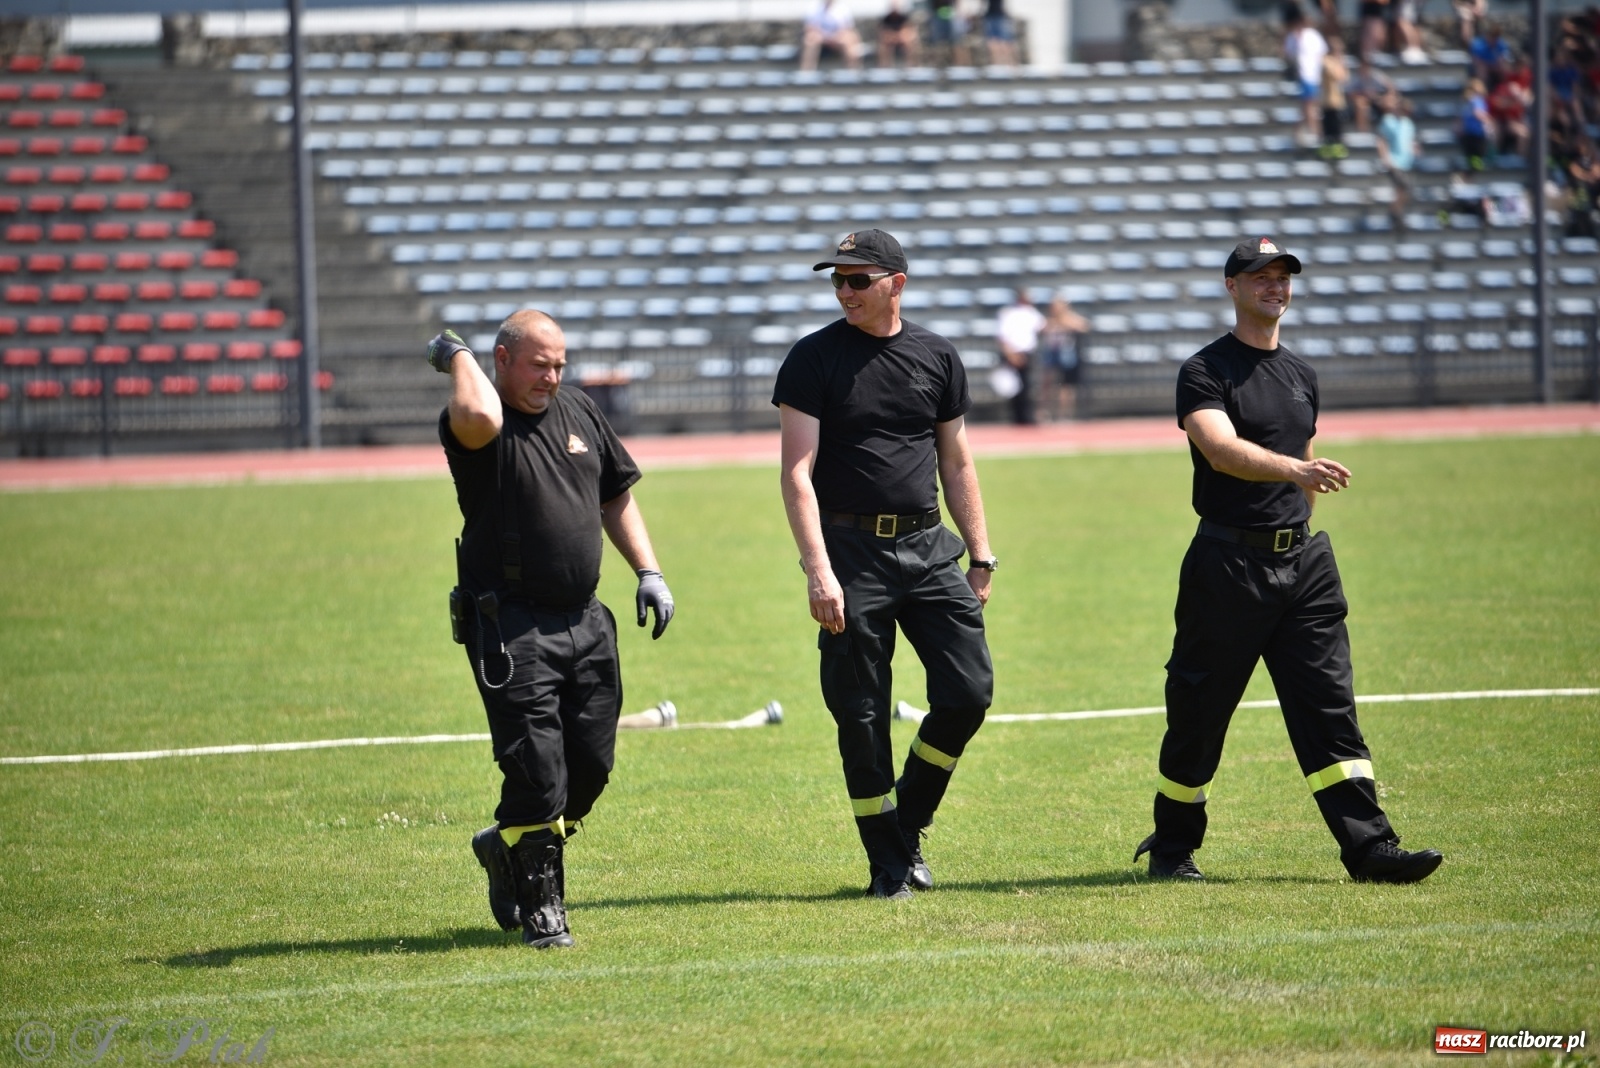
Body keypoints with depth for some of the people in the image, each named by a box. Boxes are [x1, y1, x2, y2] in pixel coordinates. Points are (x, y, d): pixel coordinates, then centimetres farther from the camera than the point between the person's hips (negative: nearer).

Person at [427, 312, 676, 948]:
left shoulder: (579, 413, 14)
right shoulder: (476, 427, -9)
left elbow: (616, 497, 24)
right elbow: (479, 415, -35)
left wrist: (647, 571, 14)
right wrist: (456, 356, -17)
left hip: (585, 623, 7)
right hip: (510, 627, -7)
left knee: (591, 764, 8)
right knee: (537, 769, -11)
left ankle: (508, 848, 32)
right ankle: (540, 911, -1)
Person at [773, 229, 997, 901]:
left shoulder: (937, 357, 9)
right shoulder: (813, 359, -3)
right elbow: (797, 473, -8)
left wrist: (981, 558, 10)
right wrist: (818, 570, -18)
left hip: (929, 547, 3)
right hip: (851, 551, -3)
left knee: (969, 692, -4)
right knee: (862, 716, -1)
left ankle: (908, 823, 17)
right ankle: (888, 862, 11)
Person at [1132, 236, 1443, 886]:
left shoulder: (1301, 376, 16)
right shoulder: (1206, 372, -6)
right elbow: (1222, 449, -25)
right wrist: (1295, 469, -41)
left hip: (1301, 561, 5)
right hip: (1227, 561, -5)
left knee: (1330, 706, -3)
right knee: (1199, 712, 3)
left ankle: (1369, 848, -9)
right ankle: (1172, 848, 19)